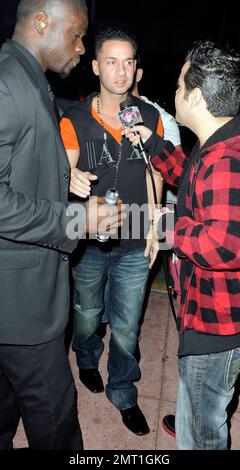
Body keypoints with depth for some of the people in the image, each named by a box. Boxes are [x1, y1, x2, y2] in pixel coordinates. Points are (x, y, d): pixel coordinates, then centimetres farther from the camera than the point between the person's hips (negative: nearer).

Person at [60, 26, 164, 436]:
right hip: (88, 244, -1)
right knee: (87, 316, 22)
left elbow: (154, 173, 6)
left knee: (126, 329, 13)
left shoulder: (150, 118, -3)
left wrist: (153, 227, 2)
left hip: (134, 246, 1)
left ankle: (123, 394, 38)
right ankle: (87, 360, 56)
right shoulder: (73, 121, -11)